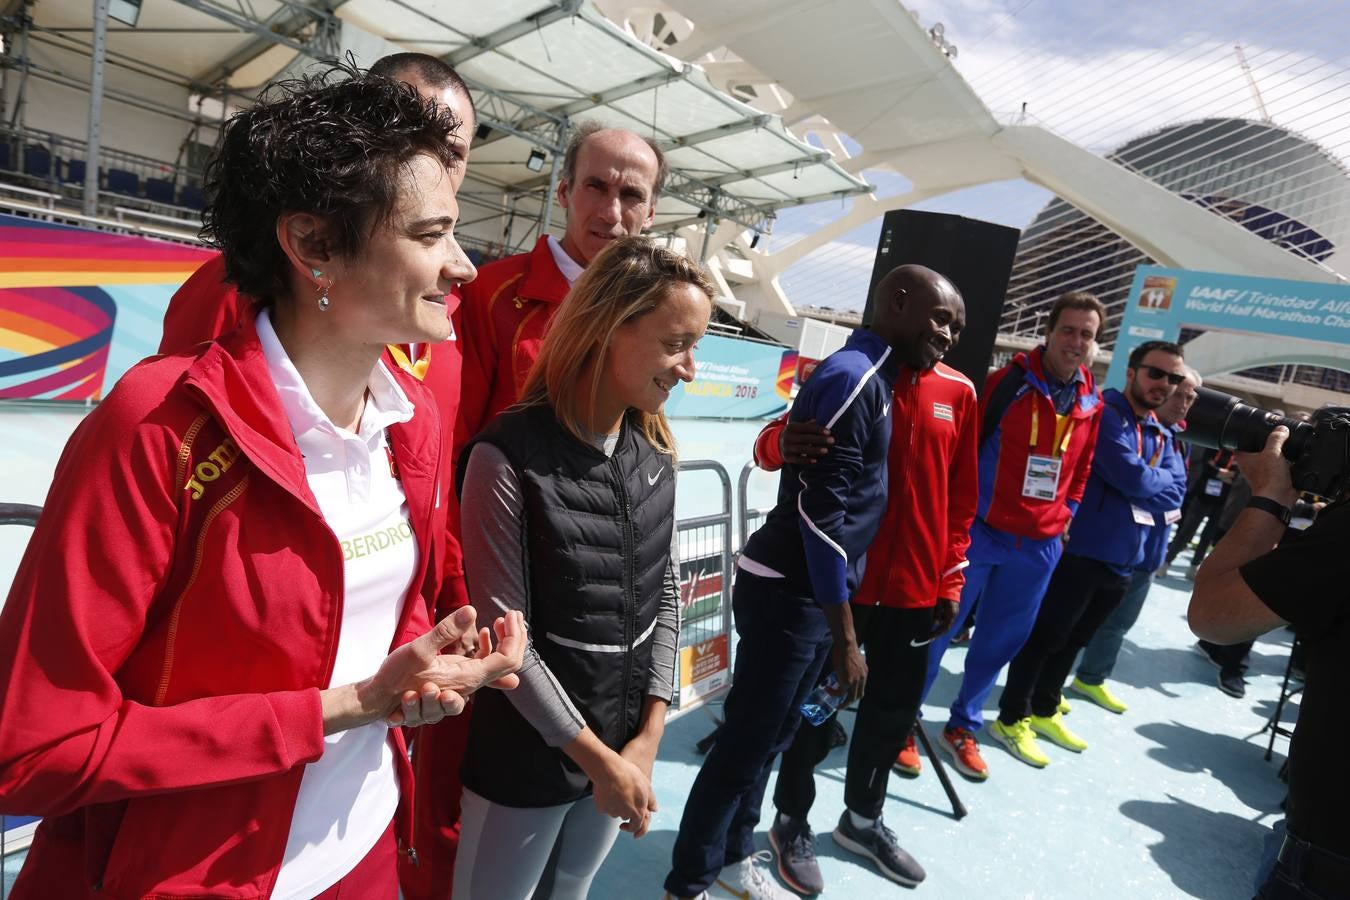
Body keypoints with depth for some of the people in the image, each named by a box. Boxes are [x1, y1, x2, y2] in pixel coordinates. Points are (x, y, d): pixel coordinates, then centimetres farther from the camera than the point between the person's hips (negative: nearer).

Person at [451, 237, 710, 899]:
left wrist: (649, 736, -2)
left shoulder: (655, 453, -3)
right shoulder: (509, 459, -21)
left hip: (625, 747, 5)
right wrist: (595, 756, -12)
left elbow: (665, 593, 2)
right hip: (526, 754, -5)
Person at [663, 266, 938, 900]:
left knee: (769, 737, 20)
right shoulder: (852, 377, -17)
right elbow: (822, 514, -22)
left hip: (812, 591, 9)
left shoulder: (872, 377, 13)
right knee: (746, 744, 3)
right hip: (788, 594, -9)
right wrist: (846, 636, -17)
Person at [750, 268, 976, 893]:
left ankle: (861, 818, 42)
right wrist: (784, 441, -35)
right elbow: (768, 445, -11)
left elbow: (961, 496, 9)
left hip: (914, 589, 5)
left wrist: (950, 580, 8)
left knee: (895, 711, 19)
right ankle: (792, 823, 32)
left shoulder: (960, 393, 5)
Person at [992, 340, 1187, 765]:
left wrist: (1143, 486, -12)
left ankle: (1044, 712, 34)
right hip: (1080, 551, -8)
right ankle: (1012, 719, 14)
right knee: (1044, 637, 1)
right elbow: (1130, 477, -21)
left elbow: (1176, 492, 3)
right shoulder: (1105, 413, -11)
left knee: (1072, 641, 19)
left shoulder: (1162, 434, 15)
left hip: (1124, 560, 8)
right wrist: (1156, 481, -2)